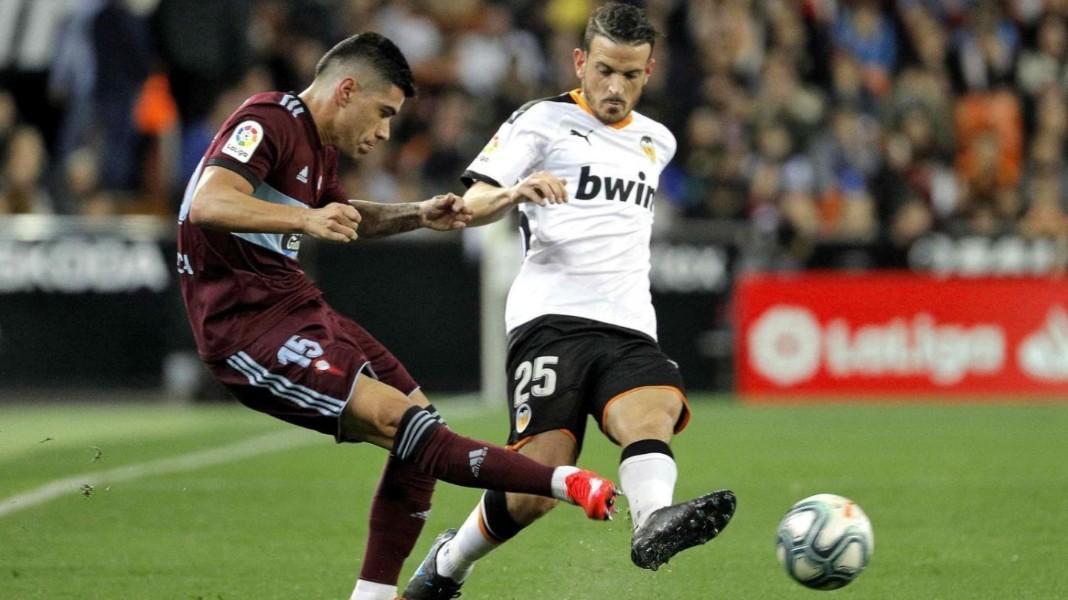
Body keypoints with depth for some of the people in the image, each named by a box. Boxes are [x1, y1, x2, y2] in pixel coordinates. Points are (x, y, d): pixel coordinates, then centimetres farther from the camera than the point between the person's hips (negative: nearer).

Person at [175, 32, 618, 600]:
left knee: (420, 421, 6)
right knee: (393, 418, -21)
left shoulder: (317, 146, 16)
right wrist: (304, 220, -42)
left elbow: (339, 214, 36)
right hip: (248, 326, -11)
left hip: (296, 308, 11)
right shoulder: (266, 122, -14)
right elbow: (207, 204, -29)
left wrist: (417, 215, 19)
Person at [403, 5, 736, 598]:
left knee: (653, 411, -32)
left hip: (630, 329, 4)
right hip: (552, 320, -4)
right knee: (536, 488, -18)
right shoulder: (541, 120, 6)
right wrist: (515, 193, -22)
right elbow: (471, 205, -3)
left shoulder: (657, 142, 24)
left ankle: (654, 522, -61)